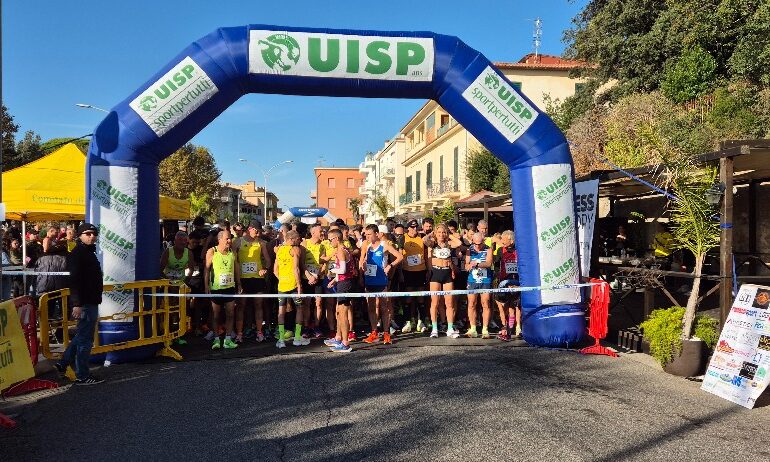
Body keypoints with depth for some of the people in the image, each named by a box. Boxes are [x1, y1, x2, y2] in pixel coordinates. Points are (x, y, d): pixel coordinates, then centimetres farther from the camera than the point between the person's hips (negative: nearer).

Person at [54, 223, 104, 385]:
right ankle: (82, 376, 6)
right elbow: (74, 280, -23)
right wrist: (77, 304, -28)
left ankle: (64, 362, 31)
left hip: (91, 302, 10)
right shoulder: (77, 254, -14)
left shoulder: (89, 253, 17)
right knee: (85, 339, -2)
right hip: (85, 303, -10)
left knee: (82, 335, 21)